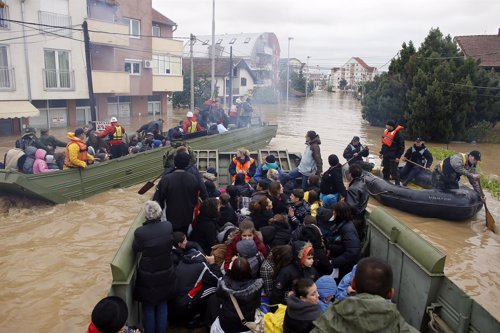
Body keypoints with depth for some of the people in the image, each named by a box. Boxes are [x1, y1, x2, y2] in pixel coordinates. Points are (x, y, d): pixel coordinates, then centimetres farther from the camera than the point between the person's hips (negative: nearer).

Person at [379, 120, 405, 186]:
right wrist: (381, 152, 20)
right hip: (386, 156, 8)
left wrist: (398, 157, -16)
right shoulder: (386, 131, 10)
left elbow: (401, 147, -13)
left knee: (393, 171, -4)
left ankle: (397, 184, 6)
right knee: (385, 170, 17)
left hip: (393, 157, -8)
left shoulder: (397, 134, -15)